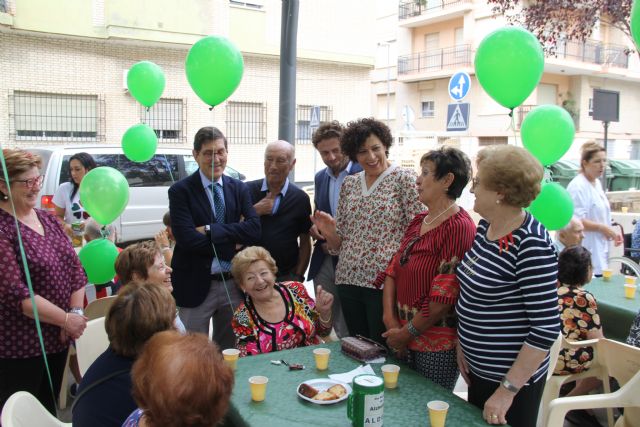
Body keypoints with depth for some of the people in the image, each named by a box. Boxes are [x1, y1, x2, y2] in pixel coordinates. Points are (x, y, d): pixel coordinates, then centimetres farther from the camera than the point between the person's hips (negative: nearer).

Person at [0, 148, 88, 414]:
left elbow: (75, 267, 7)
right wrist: (66, 318, -19)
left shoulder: (48, 219, 7)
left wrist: (75, 313, -6)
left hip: (58, 338, 7)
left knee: (49, 410, 20)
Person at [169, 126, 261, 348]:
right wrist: (233, 241, -13)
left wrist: (210, 230, -18)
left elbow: (254, 229, -10)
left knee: (229, 352, 17)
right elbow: (186, 238, -18)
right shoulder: (180, 191, -7)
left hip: (234, 284, 3)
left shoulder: (239, 188, 4)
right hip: (196, 286, -3)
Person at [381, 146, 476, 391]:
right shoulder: (418, 221, 9)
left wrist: (407, 332, -12)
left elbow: (445, 296, -21)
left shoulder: (459, 228, -17)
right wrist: (390, 320, -4)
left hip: (437, 345, -7)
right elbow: (393, 270, 7)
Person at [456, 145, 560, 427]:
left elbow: (546, 328, -23)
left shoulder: (531, 245, -24)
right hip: (478, 369, 8)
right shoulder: (485, 227, 0)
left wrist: (508, 390, -20)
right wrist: (462, 343, 6)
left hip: (513, 377, -8)